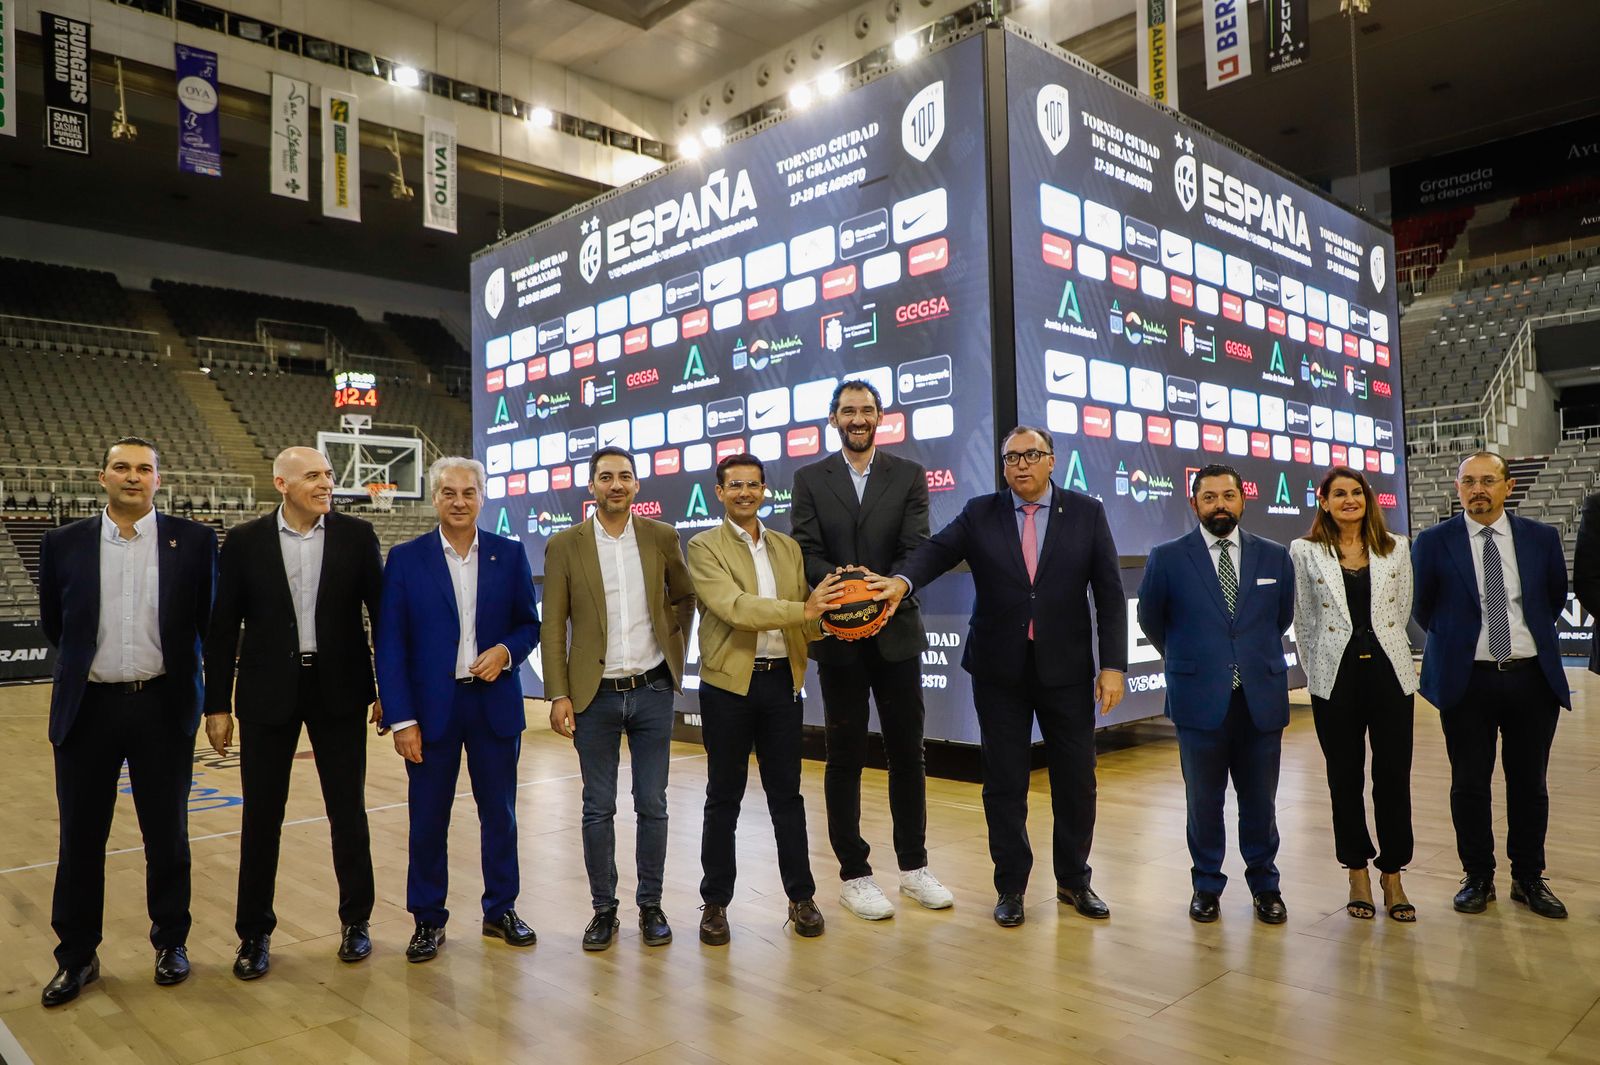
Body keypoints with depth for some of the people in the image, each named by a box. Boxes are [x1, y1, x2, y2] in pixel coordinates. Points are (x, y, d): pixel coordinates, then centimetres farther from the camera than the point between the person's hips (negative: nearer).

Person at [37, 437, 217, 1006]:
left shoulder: (193, 541, -3)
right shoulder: (64, 544, 1)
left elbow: (211, 620, 4)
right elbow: (54, 624, 14)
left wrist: (212, 693, 6)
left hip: (163, 706, -1)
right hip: (88, 707, 1)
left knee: (167, 835, 10)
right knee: (80, 838, 10)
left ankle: (171, 942, 27)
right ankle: (77, 956, 26)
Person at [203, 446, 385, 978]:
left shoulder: (356, 535, -2)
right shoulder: (245, 542, -2)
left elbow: (382, 612, 1)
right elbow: (222, 629, 1)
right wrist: (217, 705, -1)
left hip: (339, 690, 0)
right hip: (268, 693, 0)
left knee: (348, 811, 8)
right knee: (261, 816, 8)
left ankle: (355, 920, 25)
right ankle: (254, 933, 25)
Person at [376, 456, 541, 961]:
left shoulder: (510, 554, 3)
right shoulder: (405, 558, -2)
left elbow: (529, 624, 8)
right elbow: (390, 645, -4)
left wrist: (506, 650, -14)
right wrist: (402, 720, -9)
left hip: (495, 704, 1)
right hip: (431, 708, -1)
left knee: (499, 814, 11)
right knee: (427, 820, 8)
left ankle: (501, 909, 28)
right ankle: (428, 920, 25)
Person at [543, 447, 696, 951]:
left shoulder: (662, 537, 2)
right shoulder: (564, 545, -2)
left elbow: (684, 597, 17)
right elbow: (553, 627, -2)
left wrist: (673, 646, 8)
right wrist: (558, 695, -8)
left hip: (652, 690, 1)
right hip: (595, 695, -1)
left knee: (652, 806, 8)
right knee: (598, 809, 7)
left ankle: (650, 905, 23)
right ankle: (603, 908, 22)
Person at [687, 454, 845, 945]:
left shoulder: (788, 548, 11)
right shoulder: (704, 547, -3)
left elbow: (804, 619, 11)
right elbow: (733, 607, -18)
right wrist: (803, 610, -27)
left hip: (782, 680, 3)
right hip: (729, 684, -3)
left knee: (787, 793, 11)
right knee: (724, 798, 7)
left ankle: (801, 896, 22)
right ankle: (715, 902, 20)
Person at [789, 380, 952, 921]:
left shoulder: (909, 476, 6)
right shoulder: (809, 480, 5)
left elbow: (917, 550, -5)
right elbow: (806, 553, -5)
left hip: (897, 630, 1)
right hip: (838, 634, -1)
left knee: (907, 751, 9)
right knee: (845, 756, 6)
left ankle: (914, 867, 24)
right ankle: (853, 874, 18)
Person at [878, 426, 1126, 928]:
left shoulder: (1086, 512, 2)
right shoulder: (979, 514, 2)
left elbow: (1110, 593, 0)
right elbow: (937, 550, -14)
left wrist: (1113, 665, -7)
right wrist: (903, 579, -36)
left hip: (1066, 668, 0)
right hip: (999, 670, 0)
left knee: (1076, 778, 10)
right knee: (1004, 783, 7)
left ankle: (1074, 880, 30)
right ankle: (1011, 886, 23)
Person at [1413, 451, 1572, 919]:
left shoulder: (1541, 538, 3)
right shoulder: (1434, 542, -3)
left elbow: (1555, 598, 16)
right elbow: (1421, 606, 8)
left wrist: (1533, 637, 15)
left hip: (1532, 678, 2)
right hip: (1466, 681, -2)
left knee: (1529, 784, 10)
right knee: (1469, 785, 5)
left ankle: (1529, 878, 24)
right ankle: (1477, 877, 18)